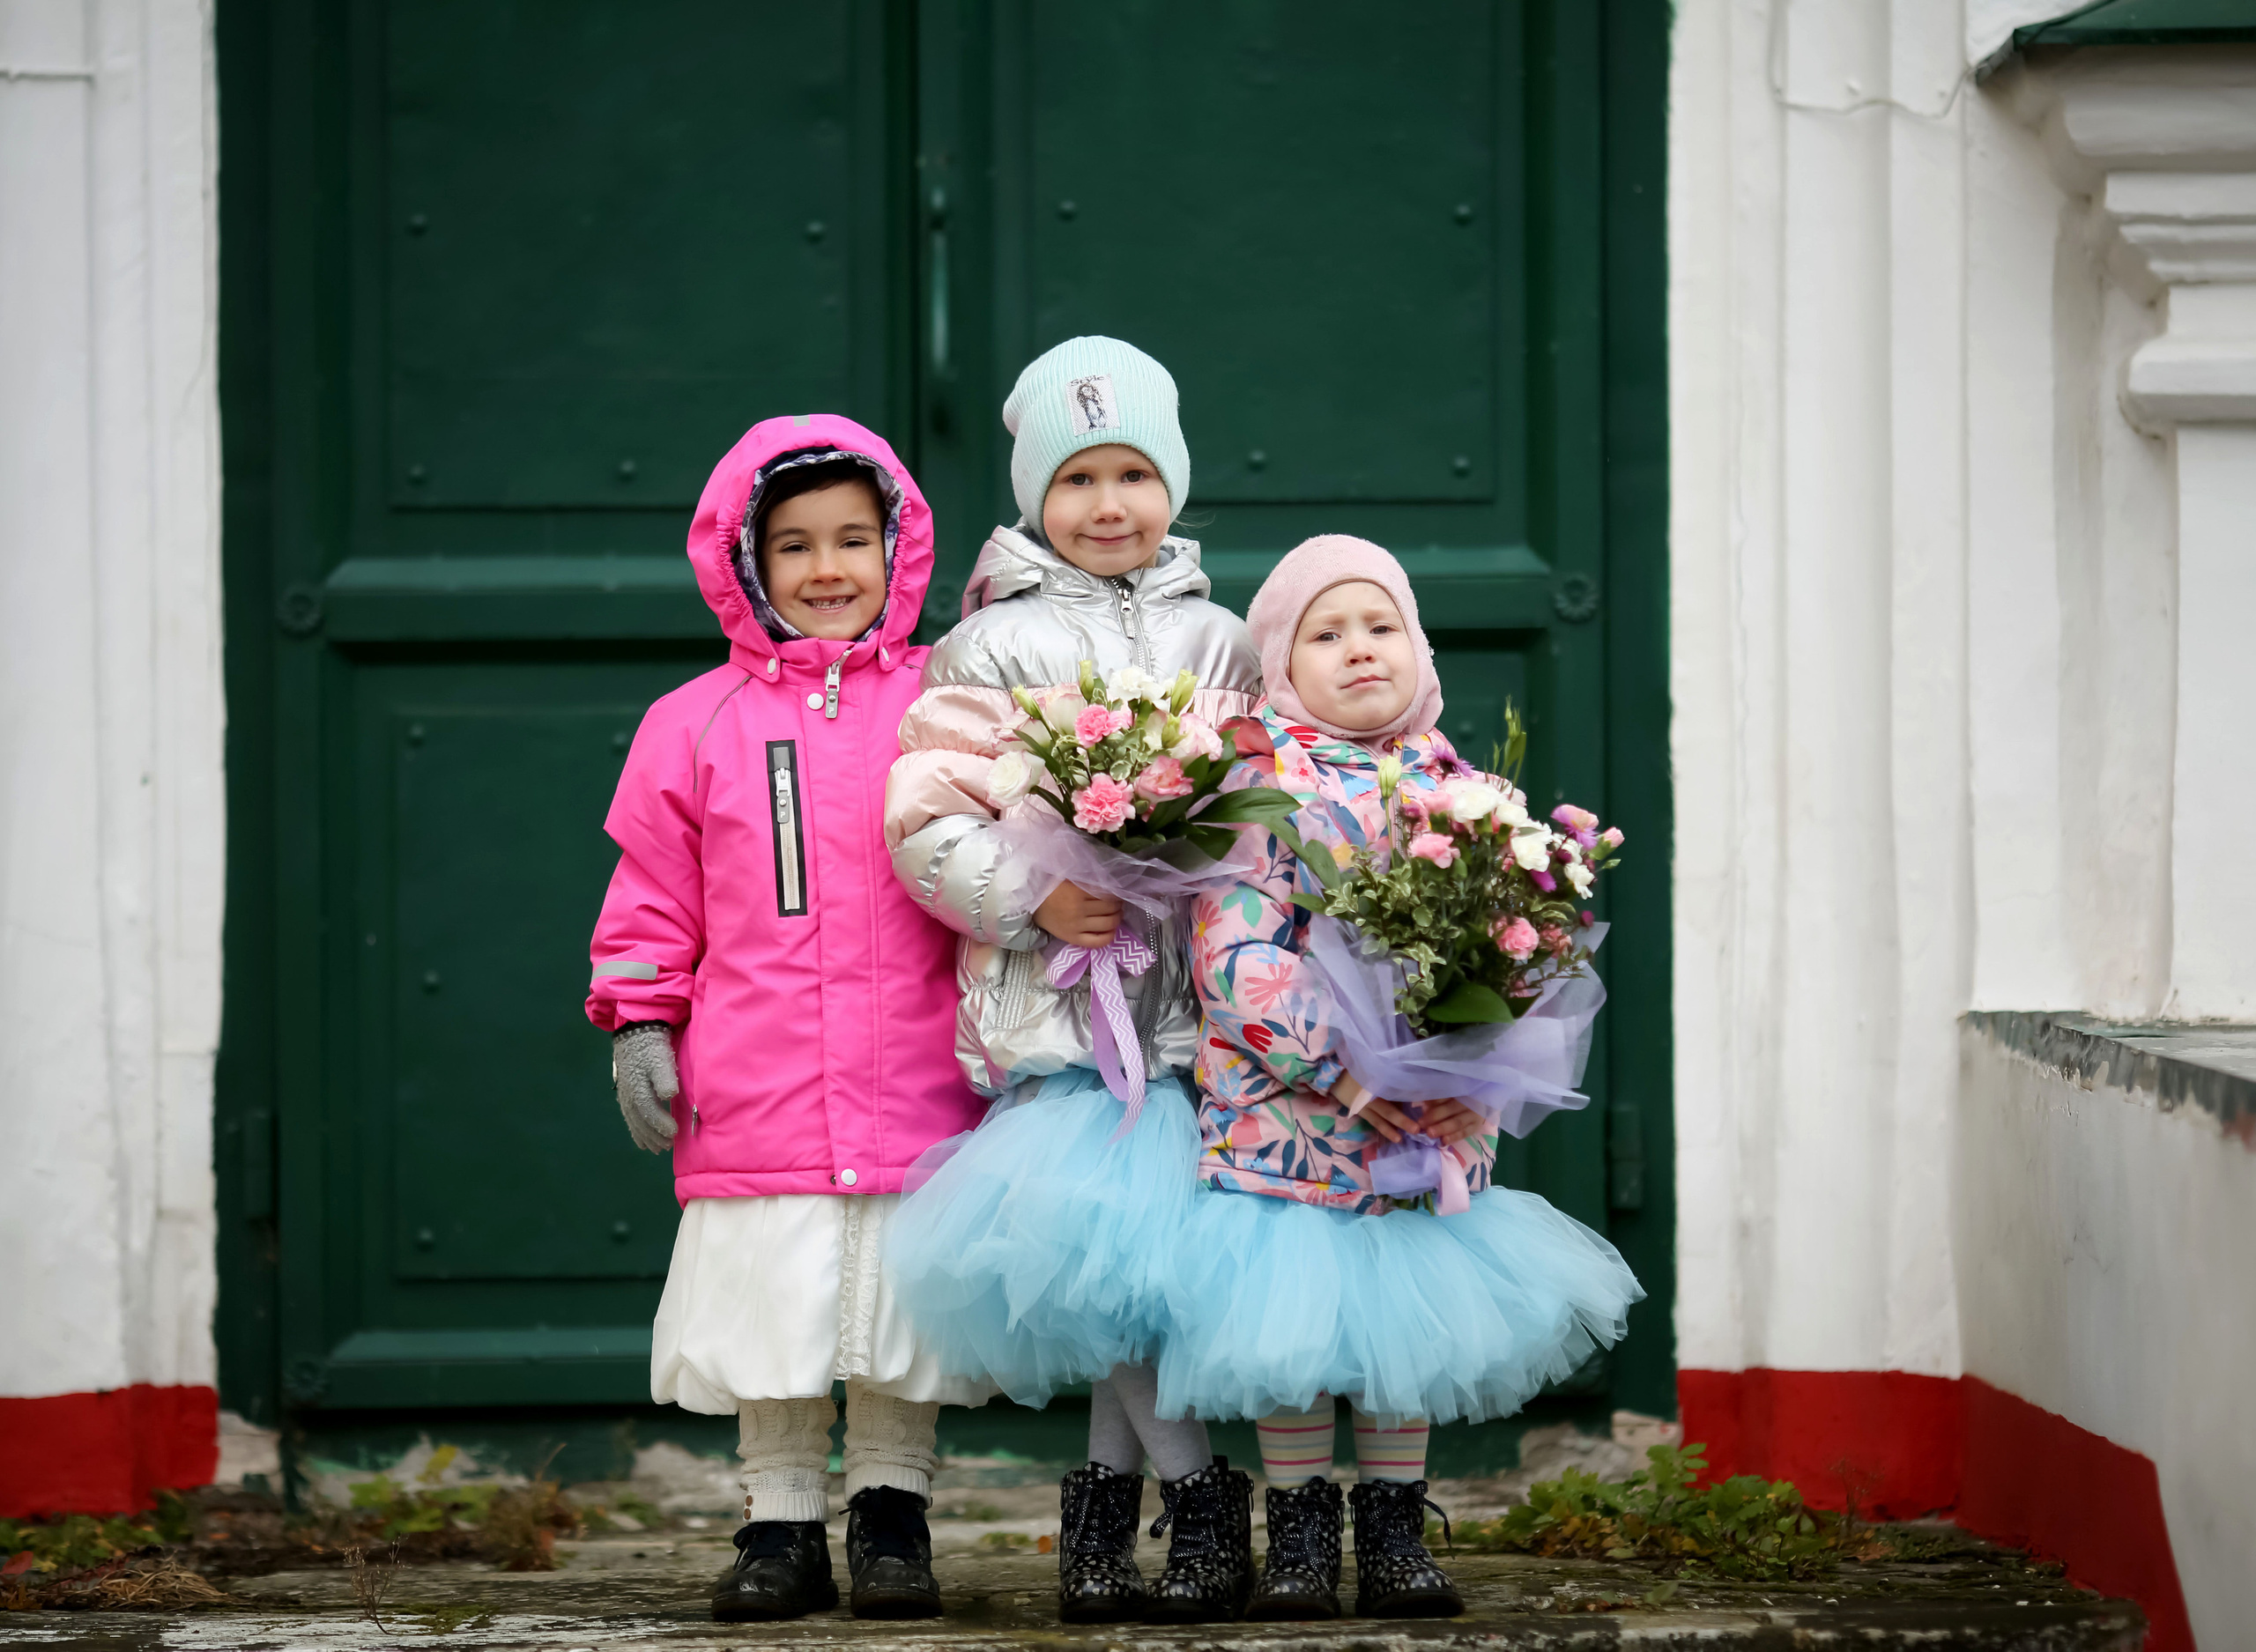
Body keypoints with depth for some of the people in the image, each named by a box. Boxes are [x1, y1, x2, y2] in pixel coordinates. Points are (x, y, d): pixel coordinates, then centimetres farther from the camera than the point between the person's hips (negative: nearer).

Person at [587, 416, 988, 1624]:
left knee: (900, 1328, 5)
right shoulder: (695, 726, 6)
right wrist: (639, 1026, 1)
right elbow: (652, 897, 9)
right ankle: (781, 1526, 12)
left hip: (915, 1101, 0)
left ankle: (891, 1517, 17)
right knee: (773, 1323, 3)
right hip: (759, 1109, 0)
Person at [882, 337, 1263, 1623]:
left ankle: (1112, 1486, 10)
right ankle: (1200, 1488, 0)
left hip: (1189, 995, 2)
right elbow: (926, 817, 0)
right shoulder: (992, 647, 6)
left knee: (1142, 1243, -3)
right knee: (1088, 1238, -11)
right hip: (1048, 994, -2)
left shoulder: (1218, 644, 15)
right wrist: (1031, 896, -13)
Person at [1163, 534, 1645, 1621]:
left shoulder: (1453, 793, 6)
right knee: (1290, 1329, 0)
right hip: (1287, 1116, -4)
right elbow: (1238, 963, -15)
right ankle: (1301, 1532, 14)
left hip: (1425, 1123, 4)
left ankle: (1394, 1530, 21)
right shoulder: (1265, 791, -8)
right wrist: (1356, 1068, -22)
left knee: (1411, 1318, 9)